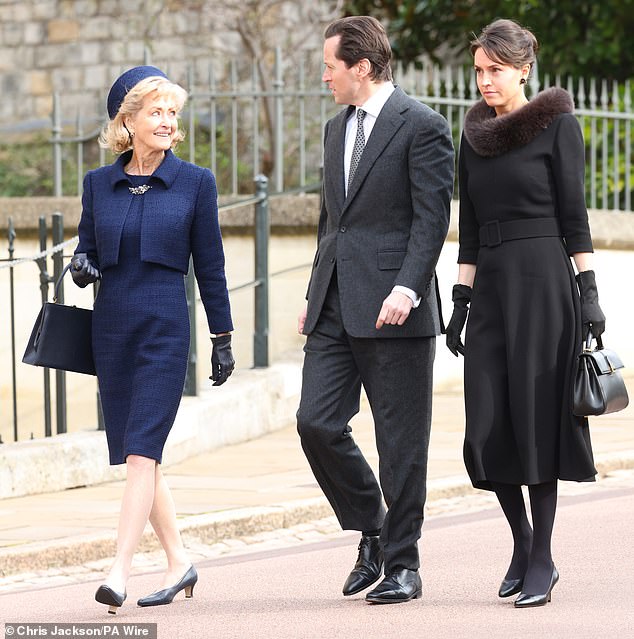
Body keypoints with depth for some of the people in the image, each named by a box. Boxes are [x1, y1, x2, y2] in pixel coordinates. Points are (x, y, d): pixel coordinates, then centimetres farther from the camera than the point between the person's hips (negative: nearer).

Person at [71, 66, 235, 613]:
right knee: (138, 453, 9)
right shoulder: (99, 184, 7)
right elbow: (88, 252, 14)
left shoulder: (195, 183, 1)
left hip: (165, 327, -4)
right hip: (112, 326, 4)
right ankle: (179, 561, 21)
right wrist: (81, 266, -9)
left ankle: (119, 574, -18)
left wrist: (223, 337, 4)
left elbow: (210, 265, 4)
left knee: (142, 451, -13)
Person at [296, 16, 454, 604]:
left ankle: (402, 564, 9)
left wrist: (407, 287, -23)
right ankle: (371, 532, 17)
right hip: (335, 306, 7)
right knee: (317, 423, -2)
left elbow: (432, 219, -12)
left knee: (400, 440, -1)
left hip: (391, 308, -7)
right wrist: (314, 296, 20)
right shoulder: (336, 129, 18)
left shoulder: (421, 126, -6)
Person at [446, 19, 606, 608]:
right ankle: (522, 542, 18)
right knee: (489, 426, -1)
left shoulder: (557, 124, -3)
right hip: (490, 284, 5)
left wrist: (587, 291, -9)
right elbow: (469, 228, 15)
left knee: (536, 415, -6)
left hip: (542, 278, -5)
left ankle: (542, 559, 2)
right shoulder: (474, 136, 13)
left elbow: (574, 213, -5)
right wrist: (460, 301, 10)